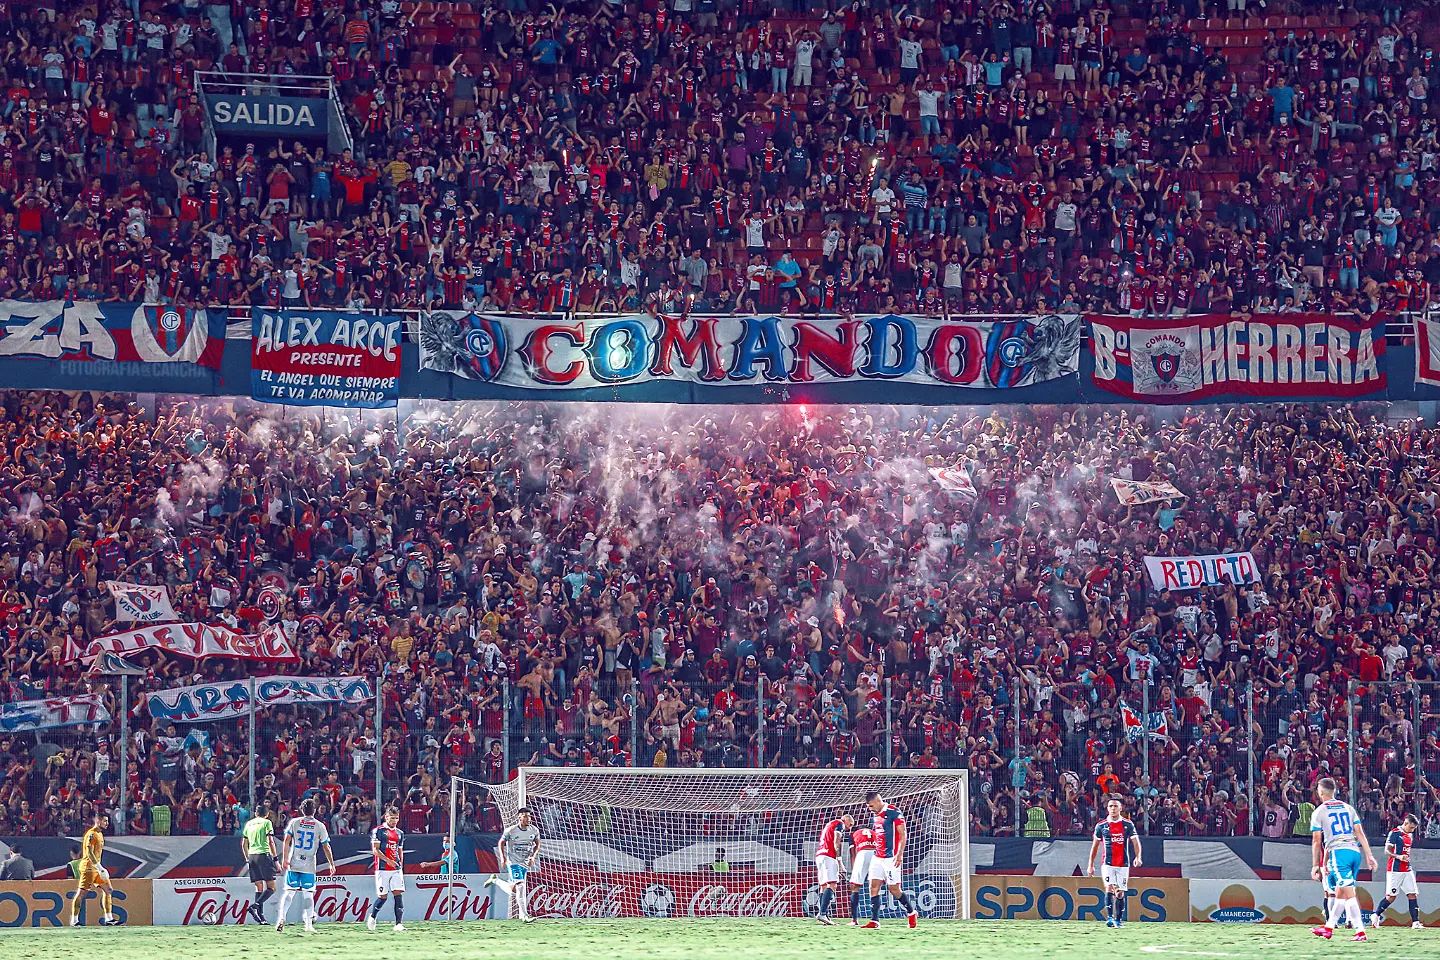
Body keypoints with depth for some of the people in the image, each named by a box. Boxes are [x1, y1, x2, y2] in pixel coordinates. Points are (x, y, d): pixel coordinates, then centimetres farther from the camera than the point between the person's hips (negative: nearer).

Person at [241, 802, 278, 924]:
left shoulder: (248, 824, 16)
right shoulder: (267, 822, 1)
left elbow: (244, 844, 18)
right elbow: (271, 842, -6)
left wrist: (247, 860, 26)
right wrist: (275, 859, -3)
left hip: (251, 855, 6)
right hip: (264, 854, -6)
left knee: (259, 887, 9)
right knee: (271, 887, -4)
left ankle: (260, 915, 2)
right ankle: (255, 905, -23)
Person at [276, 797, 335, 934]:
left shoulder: (294, 822, 3)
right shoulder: (319, 826, 2)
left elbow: (286, 841, -5)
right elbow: (326, 847, 3)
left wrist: (284, 859, -5)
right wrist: (331, 865, 9)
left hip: (293, 864, 1)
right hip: (309, 866, -1)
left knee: (289, 892, 5)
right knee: (308, 894, 5)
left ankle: (281, 918, -10)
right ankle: (309, 924, 2)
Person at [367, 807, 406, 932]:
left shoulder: (399, 833, 17)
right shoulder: (378, 831, -3)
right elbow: (375, 850, -9)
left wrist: (401, 866, 15)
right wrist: (388, 860, -18)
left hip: (396, 869, 5)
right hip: (382, 869, -5)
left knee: (399, 894, -9)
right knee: (382, 896, -2)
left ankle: (399, 923, -14)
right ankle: (372, 917, 25)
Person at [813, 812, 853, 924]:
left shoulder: (828, 824, 29)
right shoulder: (840, 824, 3)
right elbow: (836, 843, -9)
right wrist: (839, 860, -13)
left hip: (819, 855, 9)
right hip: (829, 857, -9)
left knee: (824, 886, 8)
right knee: (831, 885, -15)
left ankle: (823, 914, 0)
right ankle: (822, 913, -28)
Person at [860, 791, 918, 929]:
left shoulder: (894, 813, -10)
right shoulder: (877, 816, 15)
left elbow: (903, 835, -12)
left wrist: (900, 854, -19)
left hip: (891, 858, -8)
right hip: (877, 858, 8)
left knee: (894, 889, -3)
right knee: (874, 887, -3)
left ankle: (911, 912, 18)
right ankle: (874, 921, -4)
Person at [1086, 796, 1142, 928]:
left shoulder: (1128, 824, 2)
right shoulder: (1101, 826, 3)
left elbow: (1135, 842, -3)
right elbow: (1095, 845, 11)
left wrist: (1137, 857, -21)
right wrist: (1090, 864, 11)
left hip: (1123, 864, 1)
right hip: (1107, 863, -1)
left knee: (1120, 892, 4)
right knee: (1109, 888, -18)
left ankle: (1119, 919, 15)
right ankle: (1109, 917, -20)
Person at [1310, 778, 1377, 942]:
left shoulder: (1319, 812, 5)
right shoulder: (1348, 808, 18)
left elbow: (1317, 841, 4)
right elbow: (1360, 833, 11)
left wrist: (1316, 865, 9)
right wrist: (1369, 856, 8)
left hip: (1338, 852, -6)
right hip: (1355, 851, 6)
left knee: (1349, 894, -10)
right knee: (1340, 893, 17)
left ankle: (1360, 932, -19)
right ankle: (1328, 928, 28)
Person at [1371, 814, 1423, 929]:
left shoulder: (1410, 835, 16)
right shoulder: (1394, 833, -10)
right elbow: (1387, 850, -12)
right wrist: (1398, 857, -26)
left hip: (1407, 870, 8)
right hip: (1395, 870, -8)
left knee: (1413, 895, -2)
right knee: (1391, 896, -5)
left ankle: (1415, 922, -3)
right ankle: (1376, 915, 11)